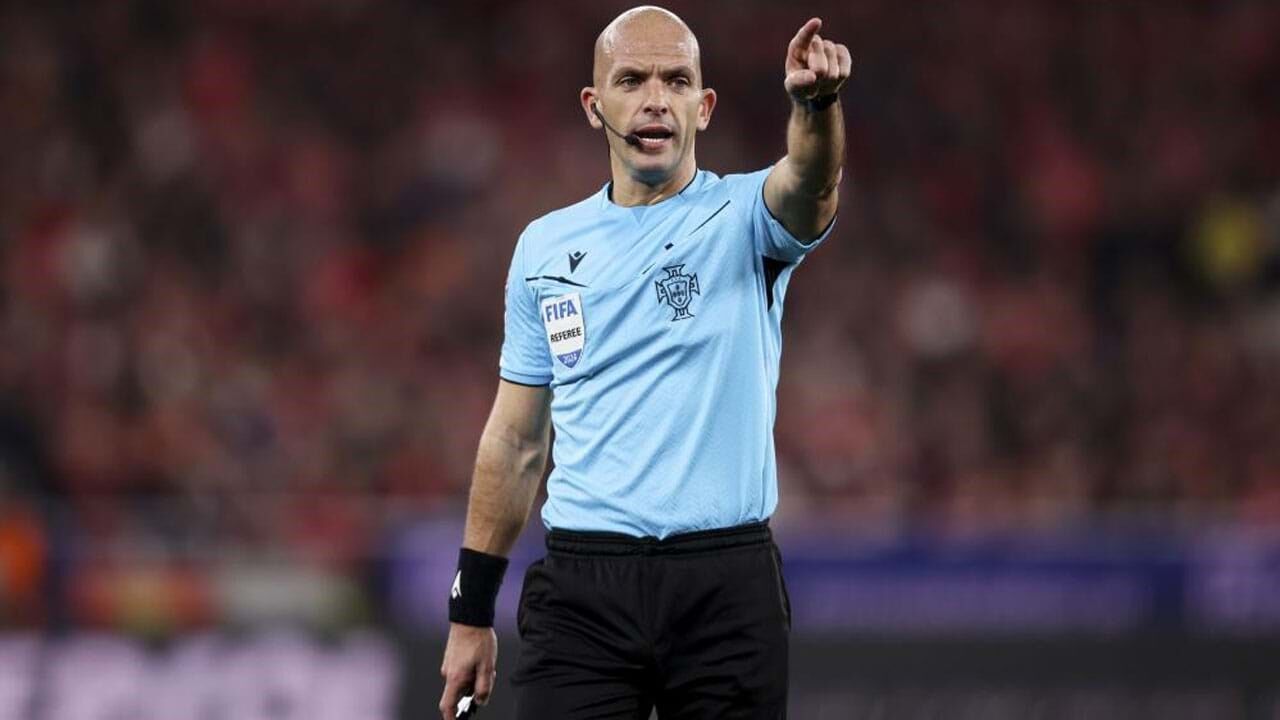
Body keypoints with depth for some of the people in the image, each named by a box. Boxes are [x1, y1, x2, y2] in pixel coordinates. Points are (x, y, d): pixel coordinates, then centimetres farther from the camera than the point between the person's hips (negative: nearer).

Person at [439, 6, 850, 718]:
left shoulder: (742, 217, 1)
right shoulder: (544, 247, 11)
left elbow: (809, 183, -24)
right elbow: (517, 441, 16)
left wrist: (817, 100, -47)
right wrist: (471, 613, 13)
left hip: (726, 584, -2)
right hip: (582, 595, 2)